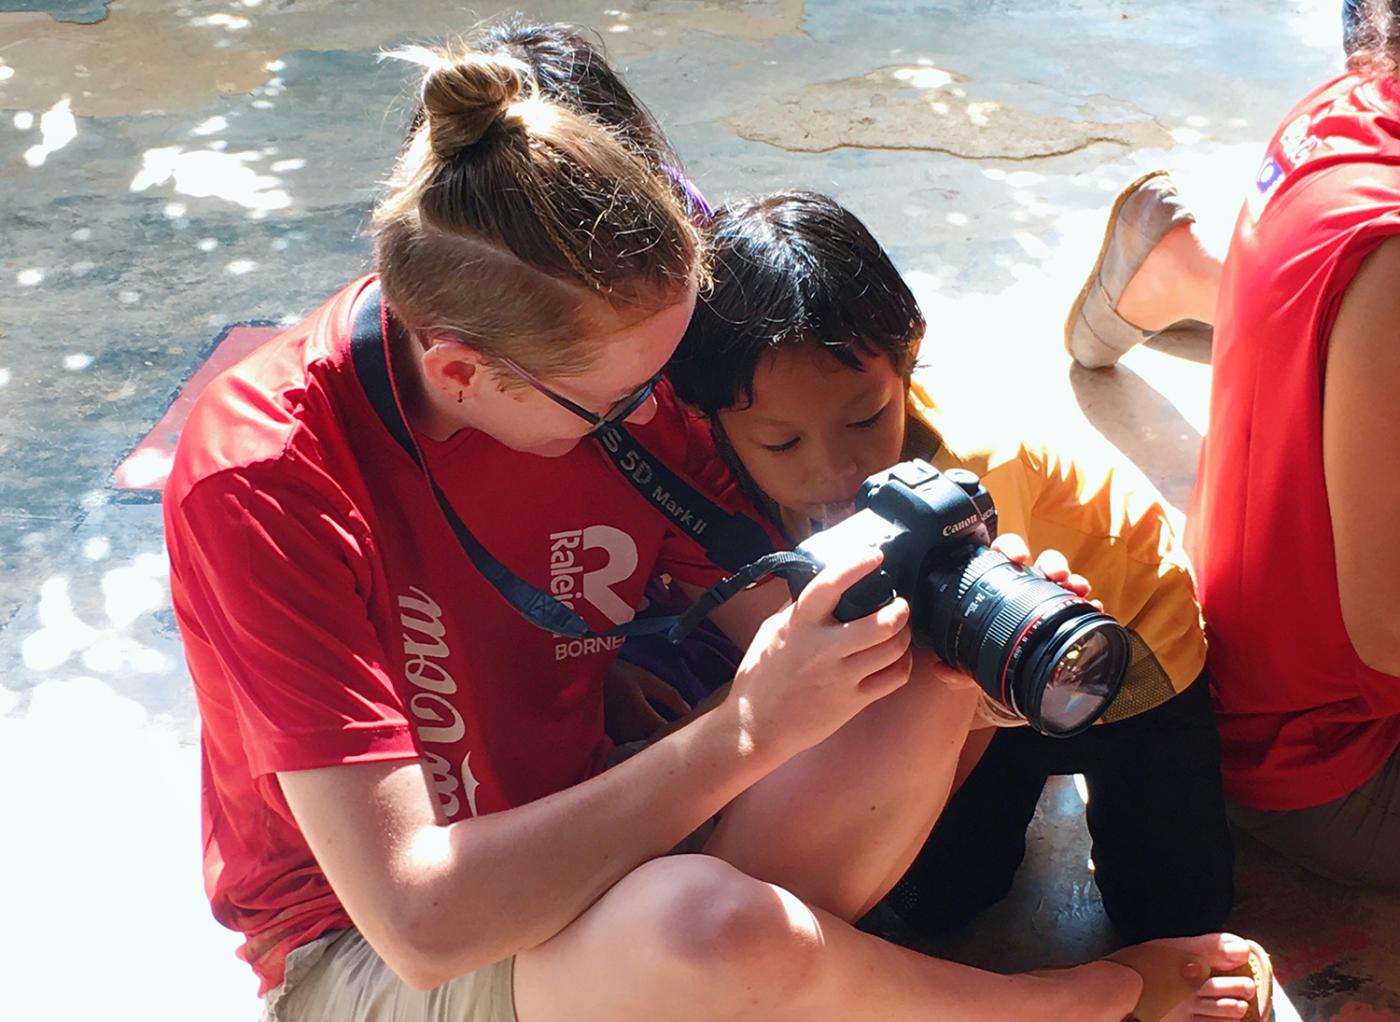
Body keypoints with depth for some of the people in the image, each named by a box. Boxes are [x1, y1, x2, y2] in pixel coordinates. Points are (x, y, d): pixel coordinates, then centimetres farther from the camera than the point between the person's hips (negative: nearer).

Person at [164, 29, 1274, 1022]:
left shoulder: (615, 377, -9)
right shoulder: (260, 478, -26)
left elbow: (800, 645, -3)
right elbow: (419, 918, -32)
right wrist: (745, 734, -32)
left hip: (590, 851, 6)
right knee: (709, 928, -36)